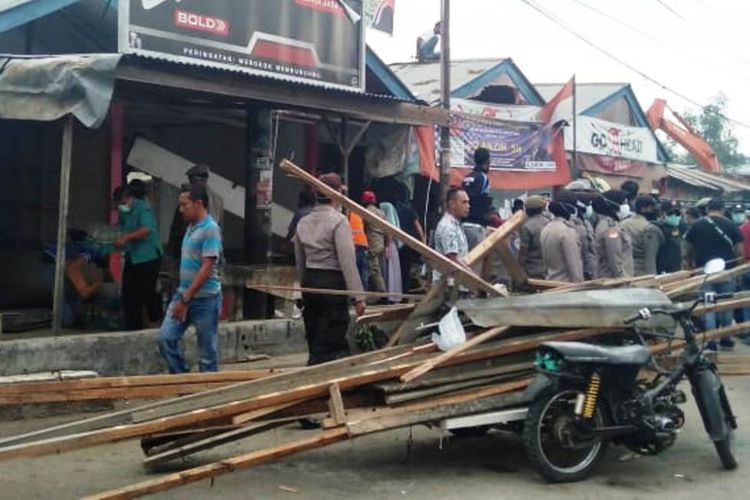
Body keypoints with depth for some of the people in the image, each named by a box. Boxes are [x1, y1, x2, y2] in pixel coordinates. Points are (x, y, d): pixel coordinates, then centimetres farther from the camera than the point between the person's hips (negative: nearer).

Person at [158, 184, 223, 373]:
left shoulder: (210, 229, -16)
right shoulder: (191, 226, 11)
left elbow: (207, 268, -21)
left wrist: (186, 299, -20)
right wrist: (182, 296, 18)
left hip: (204, 299, -8)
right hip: (183, 294, 8)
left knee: (207, 351, 2)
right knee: (166, 338, 3)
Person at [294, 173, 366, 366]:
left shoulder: (303, 222, 11)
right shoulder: (338, 221, -11)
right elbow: (348, 261, -17)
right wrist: (358, 296, -16)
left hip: (309, 281, 7)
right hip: (332, 282, -7)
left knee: (314, 341, 14)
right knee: (329, 345, -3)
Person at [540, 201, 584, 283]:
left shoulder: (545, 229, 9)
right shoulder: (567, 230, -16)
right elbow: (574, 264, -18)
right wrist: (579, 285, -16)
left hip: (551, 282, 9)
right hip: (567, 283, -8)